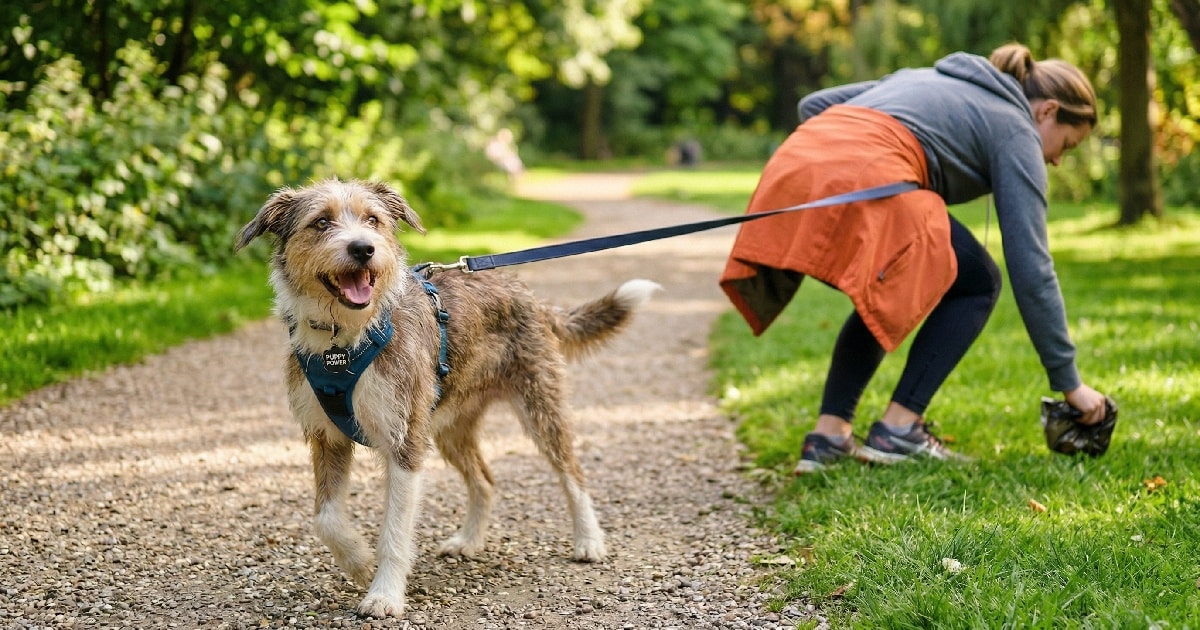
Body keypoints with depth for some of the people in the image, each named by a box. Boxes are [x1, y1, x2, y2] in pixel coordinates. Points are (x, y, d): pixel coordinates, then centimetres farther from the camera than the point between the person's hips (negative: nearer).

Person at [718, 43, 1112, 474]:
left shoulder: (928, 79, 36)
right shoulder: (1016, 131, 15)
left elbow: (814, 105, 29)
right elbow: (1031, 269, 8)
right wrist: (1069, 382, 12)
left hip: (793, 166, 7)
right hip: (864, 183, -7)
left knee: (884, 297, 29)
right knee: (976, 285, 16)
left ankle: (828, 435, 17)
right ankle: (897, 429, 9)